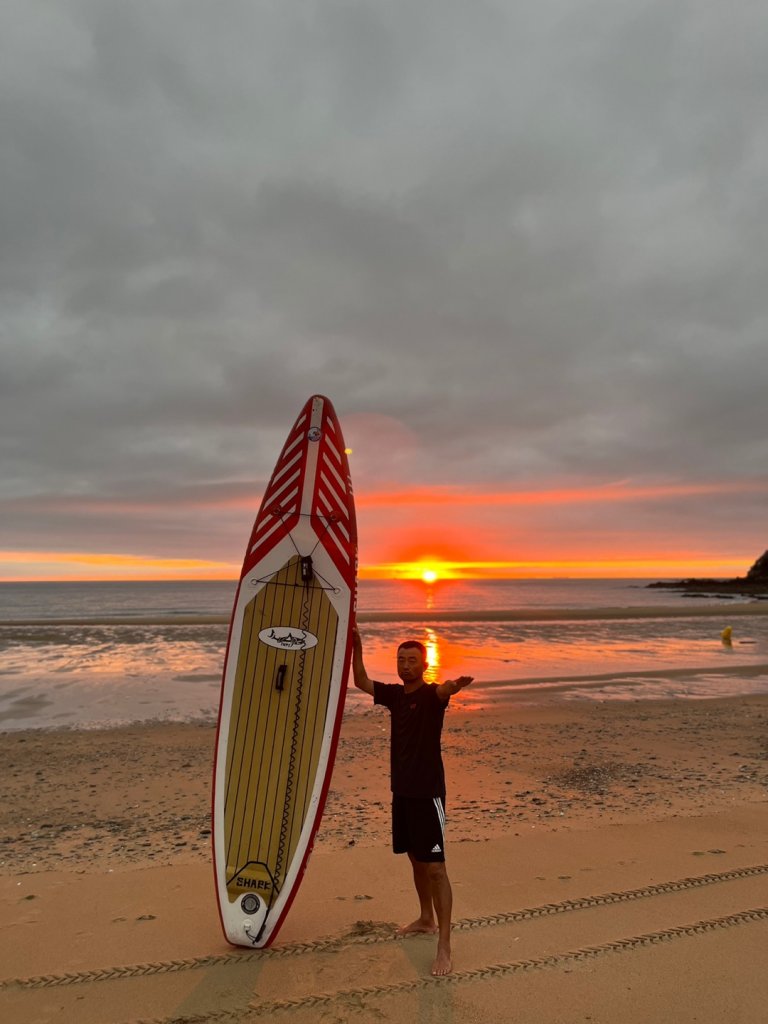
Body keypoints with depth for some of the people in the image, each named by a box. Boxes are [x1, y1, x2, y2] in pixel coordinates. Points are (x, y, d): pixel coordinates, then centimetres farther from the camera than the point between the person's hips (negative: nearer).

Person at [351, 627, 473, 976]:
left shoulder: (431, 695, -17)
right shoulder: (394, 694, 3)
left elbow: (444, 689, -41)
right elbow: (361, 682, 10)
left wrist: (454, 684, -66)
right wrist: (356, 647, -2)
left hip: (427, 793, -7)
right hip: (401, 790, 7)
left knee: (435, 867, -2)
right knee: (416, 859, 22)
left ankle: (444, 946, 9)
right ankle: (426, 919, 41)